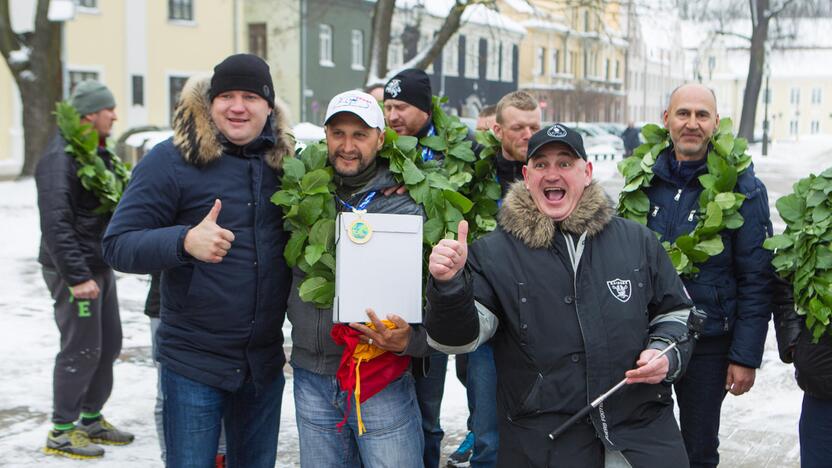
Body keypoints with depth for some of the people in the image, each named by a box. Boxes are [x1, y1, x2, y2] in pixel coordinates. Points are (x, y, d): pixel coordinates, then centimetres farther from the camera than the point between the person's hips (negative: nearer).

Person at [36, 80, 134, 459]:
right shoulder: (60, 158, -18)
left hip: (99, 267, 10)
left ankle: (91, 419, 28)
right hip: (74, 271, -10)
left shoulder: (98, 153, 14)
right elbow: (55, 224, -24)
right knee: (81, 350, -4)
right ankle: (62, 432, 7)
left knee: (108, 345, 15)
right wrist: (77, 277, -27)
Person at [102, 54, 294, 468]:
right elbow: (118, 244, -12)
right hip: (195, 361, -4)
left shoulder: (283, 162, 5)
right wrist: (185, 241, -29)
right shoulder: (173, 159, -9)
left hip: (265, 361, 5)